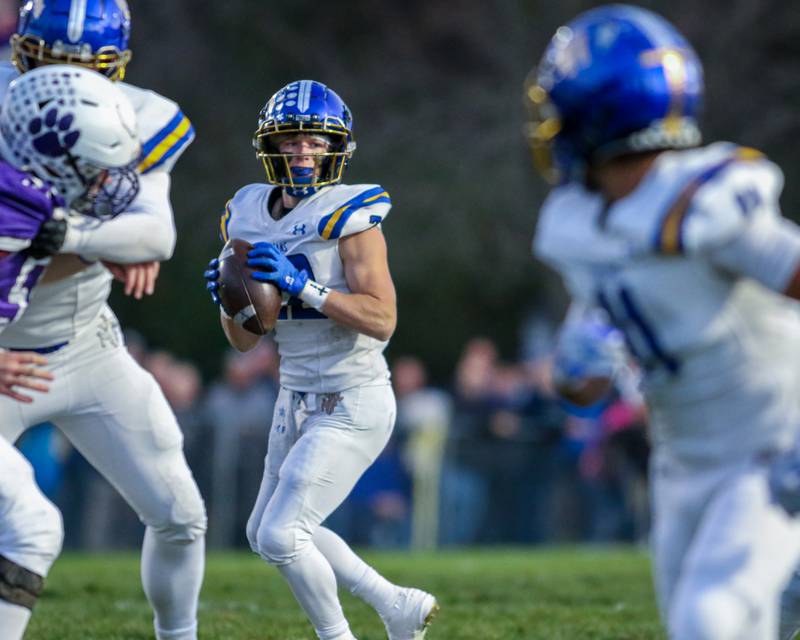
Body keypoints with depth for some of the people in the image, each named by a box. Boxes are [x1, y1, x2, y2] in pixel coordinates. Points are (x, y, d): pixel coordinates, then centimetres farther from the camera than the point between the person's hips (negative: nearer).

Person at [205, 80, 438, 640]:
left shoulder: (349, 215, -15)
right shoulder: (251, 217, 6)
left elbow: (382, 320, -23)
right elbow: (246, 339, 11)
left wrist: (301, 285, -28)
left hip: (352, 407, -9)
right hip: (298, 400, 9)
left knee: (281, 535, -13)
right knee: (266, 534, 18)